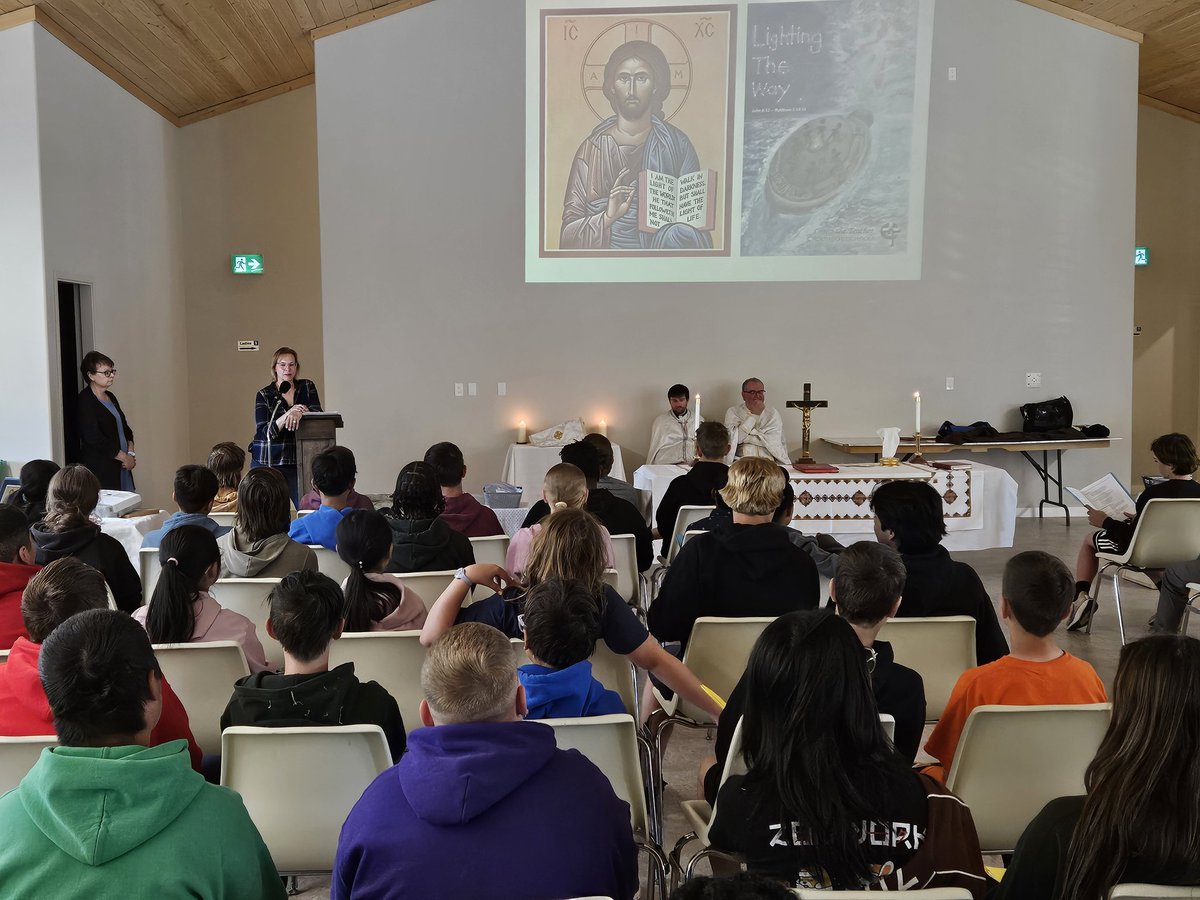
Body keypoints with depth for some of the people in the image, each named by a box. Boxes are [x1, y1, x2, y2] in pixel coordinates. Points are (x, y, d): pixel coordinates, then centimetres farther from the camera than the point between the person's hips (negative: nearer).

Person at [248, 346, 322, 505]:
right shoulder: (264, 395, 2)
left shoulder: (307, 387, 9)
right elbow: (264, 432, -9)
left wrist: (300, 412, -25)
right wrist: (287, 415, -24)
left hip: (298, 460, 1)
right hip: (267, 462, -1)